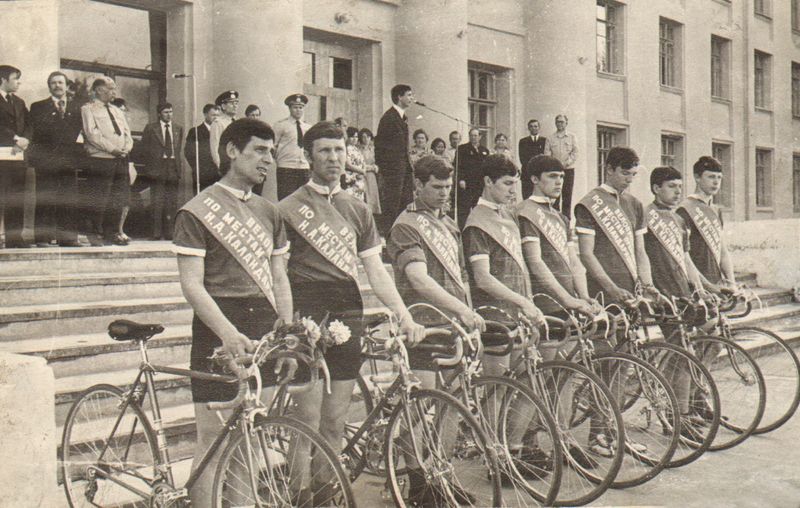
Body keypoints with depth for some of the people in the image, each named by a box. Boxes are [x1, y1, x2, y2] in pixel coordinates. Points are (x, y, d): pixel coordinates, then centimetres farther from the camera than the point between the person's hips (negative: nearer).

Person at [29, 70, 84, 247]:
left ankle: (67, 237, 4)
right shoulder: (38, 107, 10)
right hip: (46, 159, -2)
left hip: (69, 159, 2)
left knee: (69, 199, 1)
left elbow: (78, 131, 10)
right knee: (45, 199, -3)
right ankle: (43, 237, -1)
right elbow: (38, 130, -4)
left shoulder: (77, 108, 17)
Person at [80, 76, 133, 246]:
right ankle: (95, 232, 3)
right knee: (98, 200, -6)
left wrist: (126, 148, -2)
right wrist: (112, 149, -16)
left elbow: (127, 134, 19)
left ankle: (110, 232, 12)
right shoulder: (88, 109, 2)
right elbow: (92, 134, -10)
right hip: (100, 160, -6)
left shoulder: (117, 111, 23)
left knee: (118, 199, 4)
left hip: (121, 160, 6)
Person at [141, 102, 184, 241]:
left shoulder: (178, 129, 13)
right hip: (158, 168, -3)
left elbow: (181, 149, 11)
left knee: (172, 202, 2)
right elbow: (145, 148, 4)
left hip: (173, 168, 3)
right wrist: (150, 167, -2)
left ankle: (169, 231, 7)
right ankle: (157, 232, -2)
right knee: (158, 202, -6)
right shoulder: (150, 128, 6)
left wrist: (179, 166, 1)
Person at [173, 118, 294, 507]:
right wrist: (229, 333, -22)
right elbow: (192, 285, -10)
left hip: (264, 333, 6)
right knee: (213, 442, -3)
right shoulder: (197, 211, -3)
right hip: (218, 333, -5)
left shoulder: (268, 212, 17)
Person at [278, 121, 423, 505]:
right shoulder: (289, 209, 2)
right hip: (308, 318, -4)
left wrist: (405, 316, 2)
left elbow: (376, 271, 12)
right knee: (309, 423, -4)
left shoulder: (357, 210, 16)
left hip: (349, 316, 4)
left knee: (335, 424, 8)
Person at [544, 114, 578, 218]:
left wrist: (565, 163, -13)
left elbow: (575, 153, 1)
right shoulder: (550, 139, 10)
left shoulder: (572, 137, 9)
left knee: (567, 197, -3)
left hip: (568, 170, 0)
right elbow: (547, 155, 2)